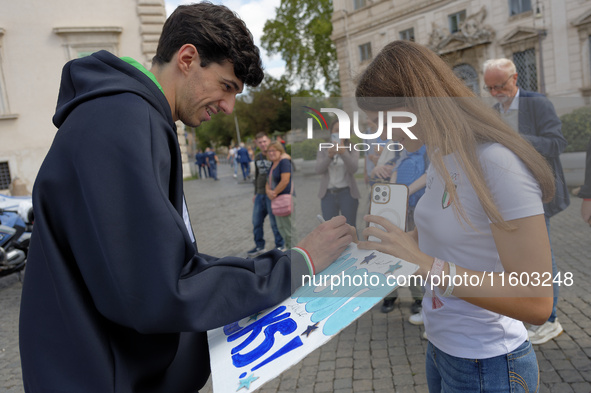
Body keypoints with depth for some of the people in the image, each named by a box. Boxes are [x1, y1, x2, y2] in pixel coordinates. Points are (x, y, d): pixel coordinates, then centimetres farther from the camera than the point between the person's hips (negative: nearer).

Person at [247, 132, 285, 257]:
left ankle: (280, 246, 17)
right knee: (256, 221, 11)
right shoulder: (257, 158, 12)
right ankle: (259, 246, 25)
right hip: (260, 195, 7)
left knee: (275, 222, 1)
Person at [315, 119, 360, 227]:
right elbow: (319, 170, -8)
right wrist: (329, 156, -25)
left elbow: (353, 168, -15)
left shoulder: (353, 150, 3)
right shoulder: (323, 150, 7)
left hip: (347, 193, -1)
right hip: (328, 194, 2)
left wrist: (343, 152, -31)